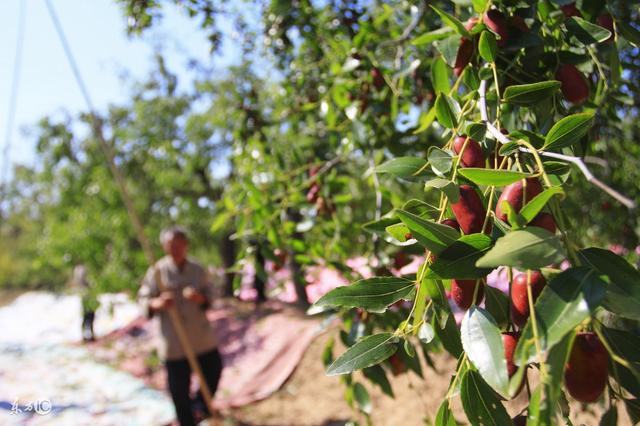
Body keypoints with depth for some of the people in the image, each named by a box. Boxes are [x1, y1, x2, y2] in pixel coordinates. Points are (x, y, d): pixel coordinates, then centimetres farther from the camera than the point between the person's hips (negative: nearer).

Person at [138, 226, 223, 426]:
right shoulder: (157, 271, -7)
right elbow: (144, 299, -5)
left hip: (202, 336, 3)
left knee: (214, 371, 11)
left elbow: (210, 296, 5)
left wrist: (200, 298, -18)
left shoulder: (198, 270, 2)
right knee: (179, 388, 5)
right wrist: (157, 304, -27)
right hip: (173, 341, -3)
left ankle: (201, 403, 39)